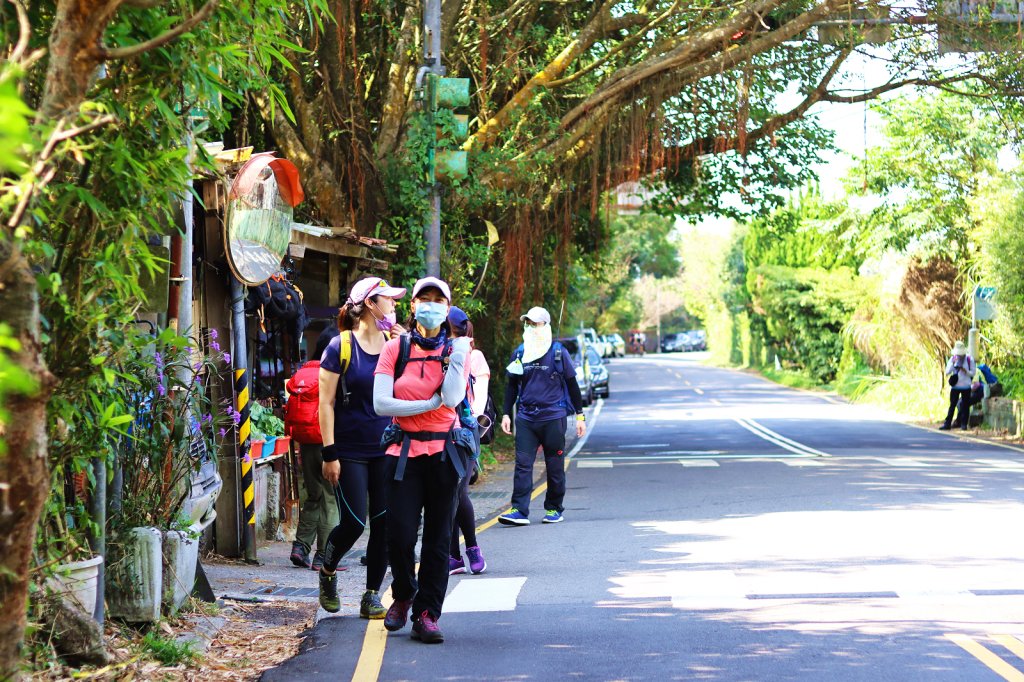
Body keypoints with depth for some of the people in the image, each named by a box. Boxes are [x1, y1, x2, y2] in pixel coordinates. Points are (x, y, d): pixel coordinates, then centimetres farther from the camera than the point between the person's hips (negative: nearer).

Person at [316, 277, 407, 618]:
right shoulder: (340, 346, -5)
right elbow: (326, 403, -6)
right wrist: (329, 453, -10)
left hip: (386, 450, 4)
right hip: (350, 451, -4)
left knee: (385, 523, -1)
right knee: (353, 522, -8)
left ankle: (372, 597, 10)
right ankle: (328, 571, 22)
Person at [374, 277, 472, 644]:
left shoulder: (456, 348, 5)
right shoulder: (395, 348, 3)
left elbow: (452, 398, -12)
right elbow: (381, 403, -7)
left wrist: (456, 352, -13)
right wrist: (430, 404, -9)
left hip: (443, 451, 1)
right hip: (404, 451, -1)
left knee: (437, 537, 2)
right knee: (399, 535, -5)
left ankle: (426, 614, 8)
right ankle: (403, 595, 22)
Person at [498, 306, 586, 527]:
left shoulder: (559, 353, 0)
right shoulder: (519, 354, 8)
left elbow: (572, 385, 5)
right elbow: (512, 385, 16)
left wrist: (580, 416, 4)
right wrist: (506, 413, 10)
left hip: (553, 417, -2)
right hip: (526, 419, 2)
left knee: (555, 466, 5)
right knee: (522, 464, -7)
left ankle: (554, 509, 17)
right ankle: (519, 511, -10)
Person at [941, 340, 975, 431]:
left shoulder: (969, 359, -1)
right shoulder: (953, 358, 4)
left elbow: (973, 373, 0)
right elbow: (947, 372, -1)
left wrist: (965, 371, -18)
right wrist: (953, 364, -14)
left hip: (966, 386, -1)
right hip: (955, 386, 1)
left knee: (965, 406, 2)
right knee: (952, 405, 1)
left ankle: (964, 424, 9)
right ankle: (947, 424, 1)